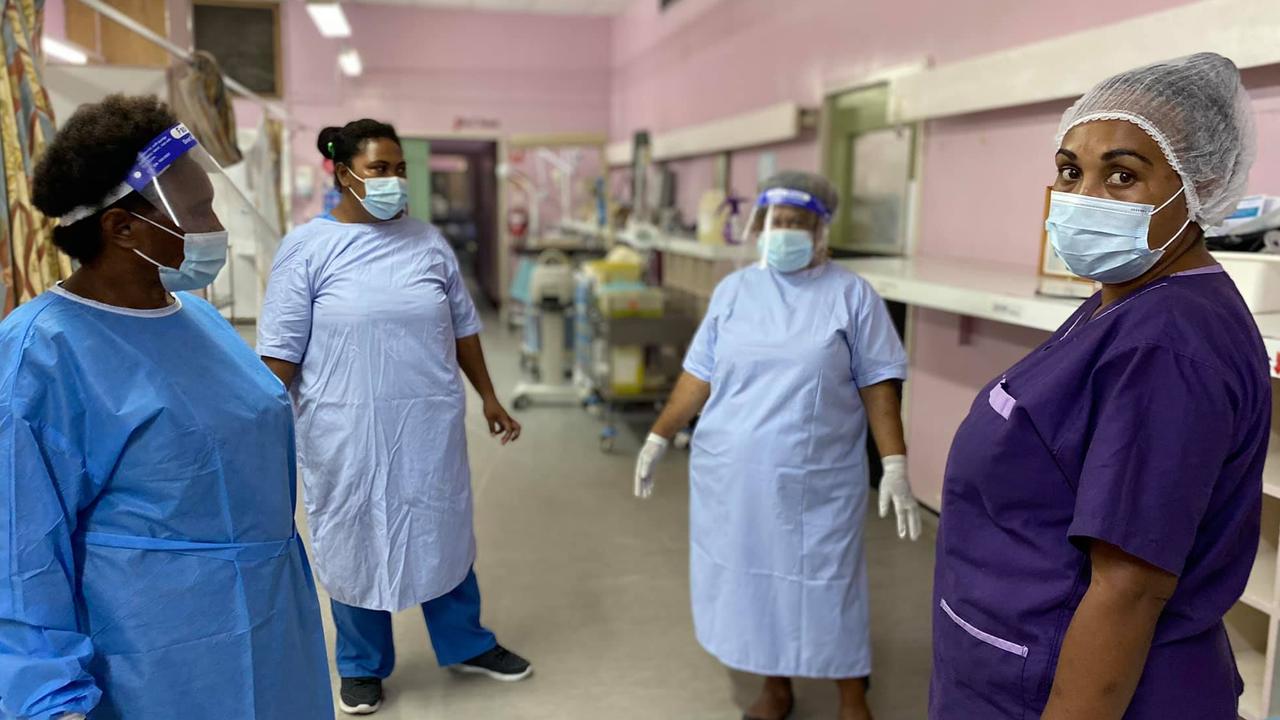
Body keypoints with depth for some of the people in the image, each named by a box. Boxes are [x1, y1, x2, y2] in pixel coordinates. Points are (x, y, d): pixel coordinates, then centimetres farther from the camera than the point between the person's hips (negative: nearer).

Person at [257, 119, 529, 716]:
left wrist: (489, 398, 14)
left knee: (443, 532, 15)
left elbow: (462, 327, 12)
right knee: (354, 541, 12)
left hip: (431, 424, 3)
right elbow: (281, 349, -6)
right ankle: (362, 666, 33)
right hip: (346, 428, -2)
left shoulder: (429, 242, 5)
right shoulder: (306, 248, -6)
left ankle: (465, 644, 36)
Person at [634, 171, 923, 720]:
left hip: (818, 481, -3)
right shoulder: (733, 290, 5)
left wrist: (895, 465, -10)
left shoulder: (851, 295, -4)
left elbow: (877, 385, -4)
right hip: (732, 475, 3)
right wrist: (659, 437, 7)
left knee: (826, 585, 5)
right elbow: (700, 375, 8)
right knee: (752, 577, 13)